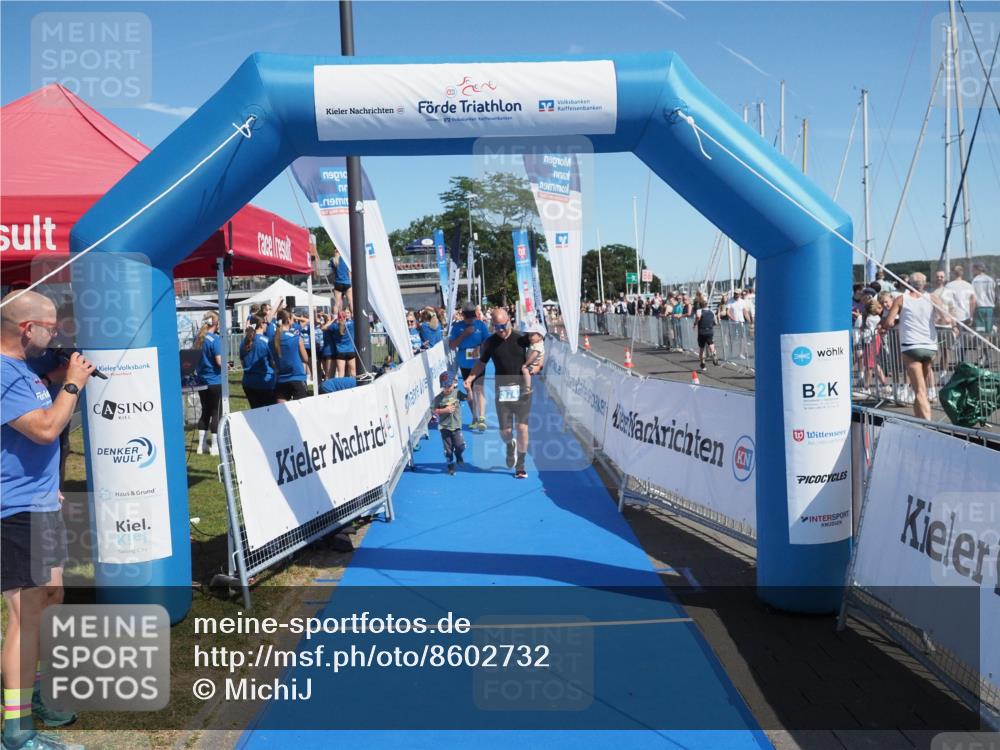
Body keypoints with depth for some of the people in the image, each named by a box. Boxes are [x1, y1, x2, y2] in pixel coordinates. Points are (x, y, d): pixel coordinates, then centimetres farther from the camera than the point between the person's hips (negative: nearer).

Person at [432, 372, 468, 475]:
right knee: (448, 449, 5)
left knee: (460, 446, -7)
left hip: (456, 426, 1)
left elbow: (469, 398, -7)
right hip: (444, 427, -1)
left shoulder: (457, 393, -3)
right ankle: (450, 466, 24)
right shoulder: (438, 398, -7)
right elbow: (434, 410, -5)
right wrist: (445, 410, -16)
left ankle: (458, 456, 28)